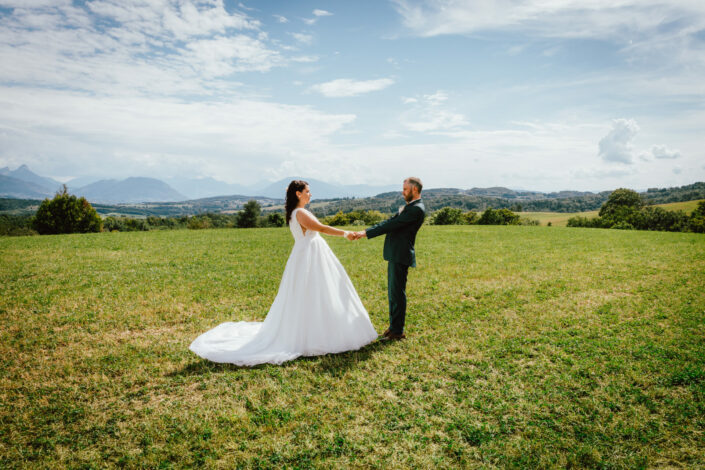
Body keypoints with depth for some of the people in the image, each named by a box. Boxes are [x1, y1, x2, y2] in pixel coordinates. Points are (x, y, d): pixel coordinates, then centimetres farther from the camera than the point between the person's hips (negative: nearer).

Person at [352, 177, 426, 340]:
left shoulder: (417, 209, -13)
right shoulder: (407, 207, 19)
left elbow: (393, 225, -17)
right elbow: (390, 222, 14)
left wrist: (367, 233, -16)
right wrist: (366, 231, 3)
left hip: (401, 256, -10)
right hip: (395, 255, 10)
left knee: (397, 293, -4)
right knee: (393, 292, 15)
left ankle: (398, 331, 5)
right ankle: (393, 327, 25)